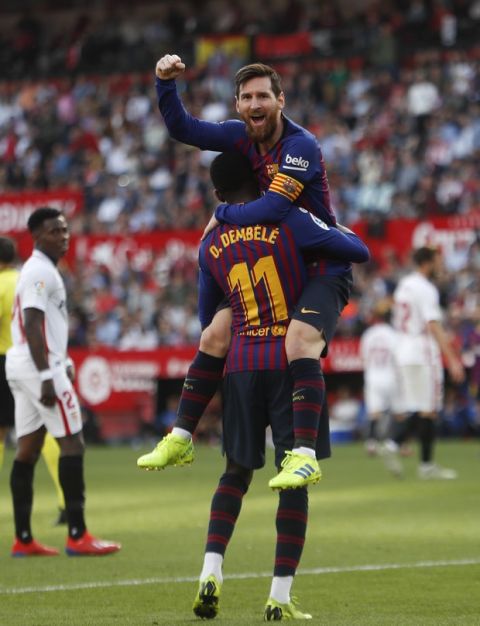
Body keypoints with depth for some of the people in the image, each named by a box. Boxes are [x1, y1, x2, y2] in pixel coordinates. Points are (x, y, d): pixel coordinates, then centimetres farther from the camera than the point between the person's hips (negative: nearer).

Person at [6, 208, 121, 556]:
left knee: (28, 449, 8)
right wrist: (47, 377, -23)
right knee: (72, 443, -8)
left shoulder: (39, 270, 19)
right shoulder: (41, 272, -13)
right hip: (40, 366, -10)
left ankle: (23, 539, 9)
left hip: (20, 367, 10)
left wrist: (63, 363, 22)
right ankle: (77, 536, -10)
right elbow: (32, 327, -20)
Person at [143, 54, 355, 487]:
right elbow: (182, 128, 4)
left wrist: (223, 215, -14)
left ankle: (304, 452, -35)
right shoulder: (243, 135, 1)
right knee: (214, 337, 5)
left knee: (300, 342, -31)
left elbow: (272, 209, -30)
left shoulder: (301, 146, -22)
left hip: (323, 269, -8)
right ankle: (181, 439, 15)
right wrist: (165, 83, -12)